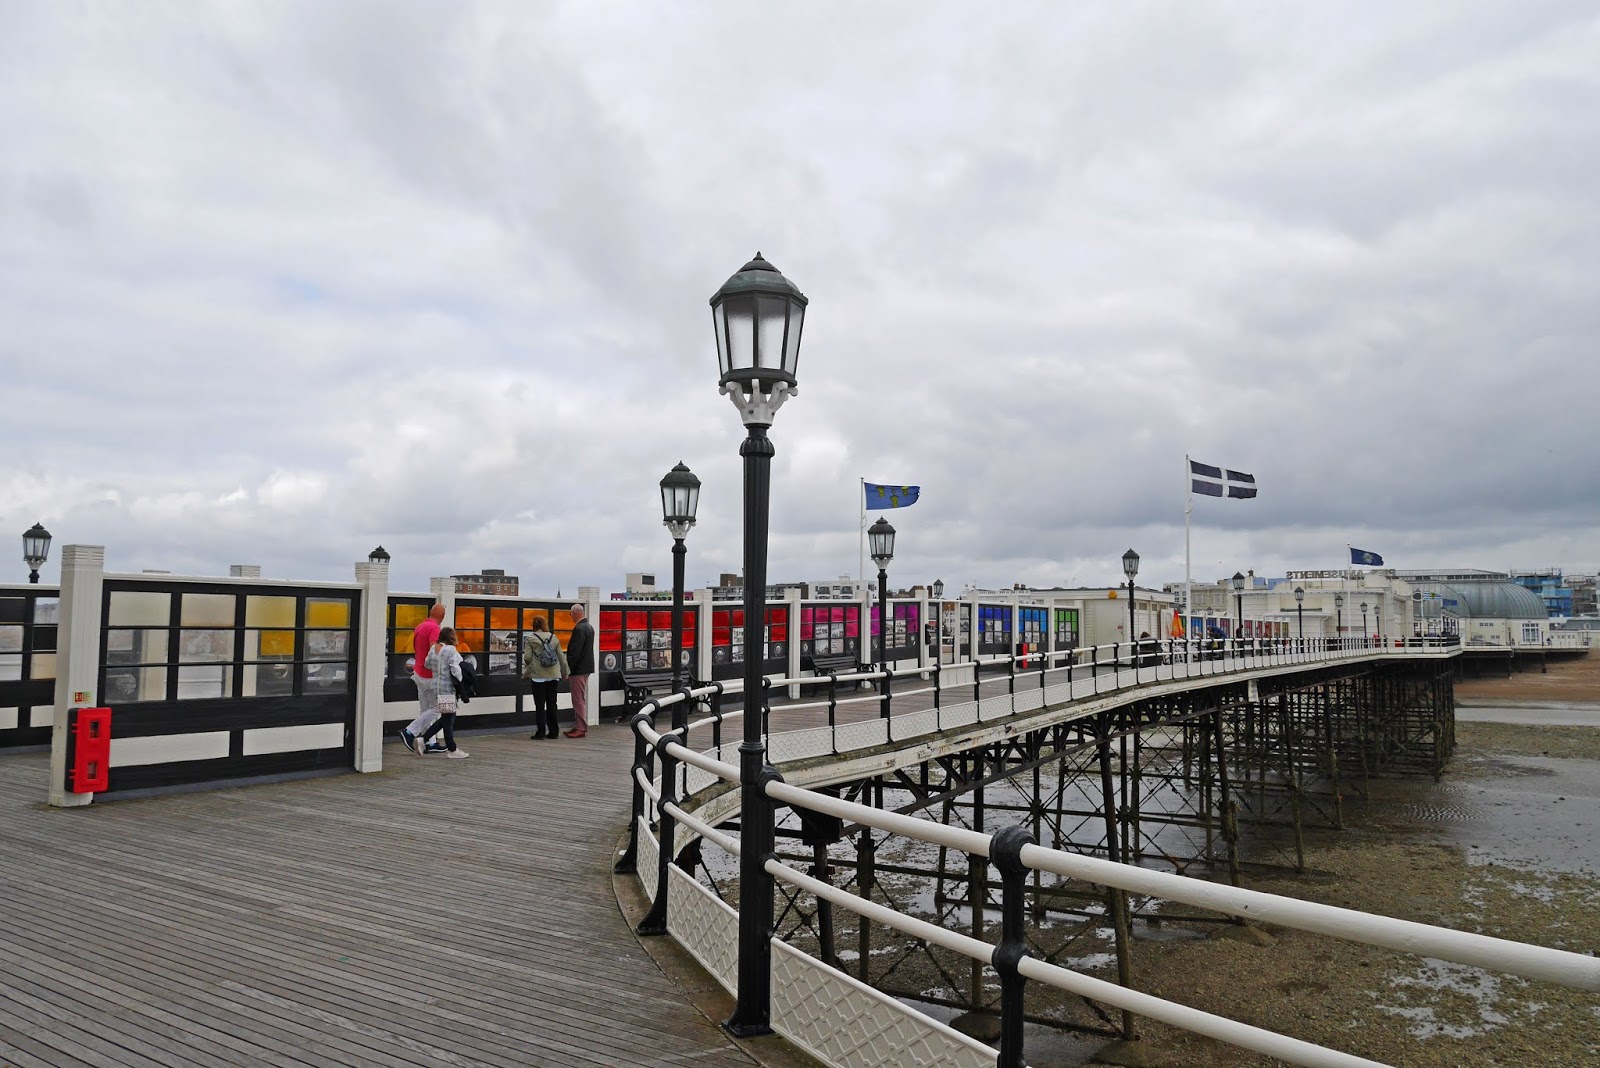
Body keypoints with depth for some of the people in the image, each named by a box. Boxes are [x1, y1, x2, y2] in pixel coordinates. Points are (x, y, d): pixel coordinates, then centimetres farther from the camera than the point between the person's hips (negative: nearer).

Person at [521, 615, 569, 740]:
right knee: (551, 703, 9)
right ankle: (553, 732, 12)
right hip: (553, 675, 4)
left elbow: (527, 658, -9)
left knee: (540, 704, 1)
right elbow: (561, 656, 9)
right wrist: (565, 672, 19)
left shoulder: (530, 639, -5)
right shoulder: (553, 638, 7)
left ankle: (540, 732, 1)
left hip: (538, 676, -4)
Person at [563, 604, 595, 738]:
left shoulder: (579, 629, -19)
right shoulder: (589, 627, 12)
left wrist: (568, 670, -16)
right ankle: (579, 726, 22)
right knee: (582, 699, 15)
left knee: (579, 700, -5)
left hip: (578, 669, -10)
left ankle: (580, 728, -2)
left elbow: (575, 651, -22)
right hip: (586, 667, 10)